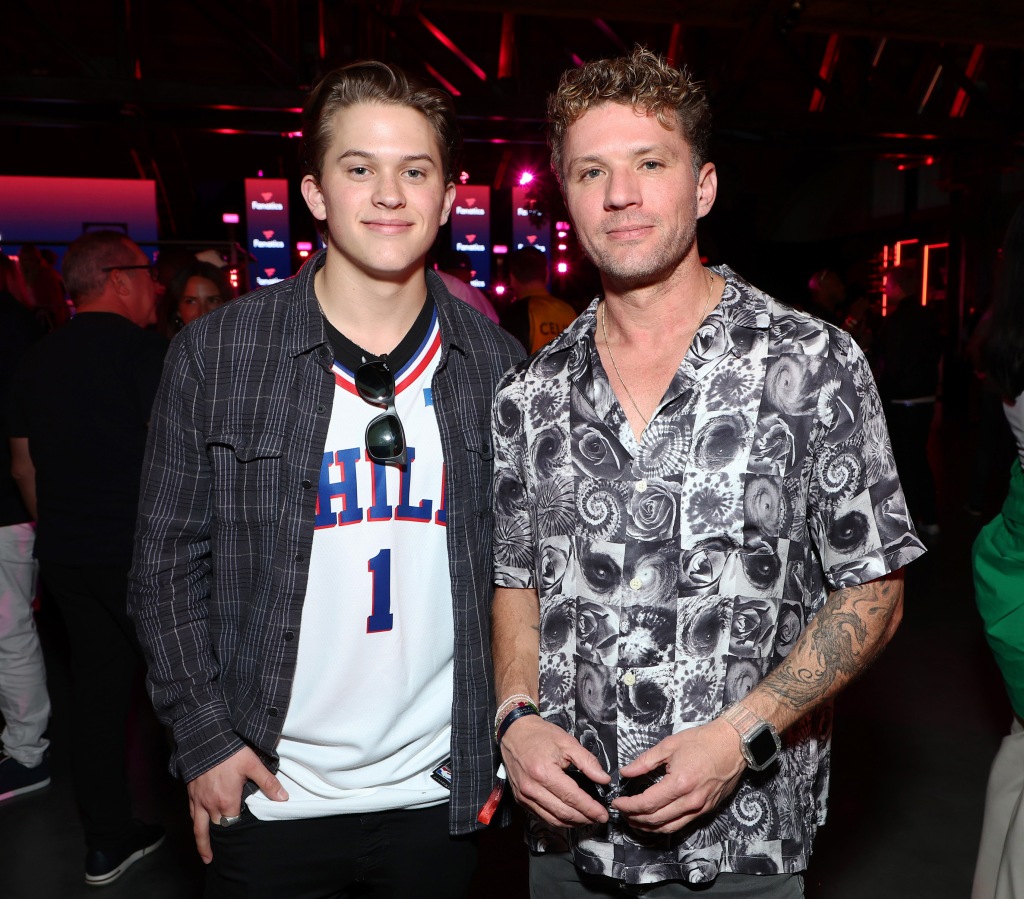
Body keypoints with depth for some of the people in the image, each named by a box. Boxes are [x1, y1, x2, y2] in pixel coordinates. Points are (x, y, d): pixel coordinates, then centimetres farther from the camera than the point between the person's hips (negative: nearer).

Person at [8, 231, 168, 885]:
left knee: (99, 684, 13)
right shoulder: (146, 349, -11)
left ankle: (108, 839, 23)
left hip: (65, 554, 7)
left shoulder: (38, 359, 12)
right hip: (140, 552, -7)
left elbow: (24, 465, 17)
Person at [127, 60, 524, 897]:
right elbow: (169, 561, -3)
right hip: (267, 794, -1)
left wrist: (510, 735, 2)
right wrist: (204, 735, -6)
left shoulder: (497, 362, -3)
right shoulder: (215, 354, -8)